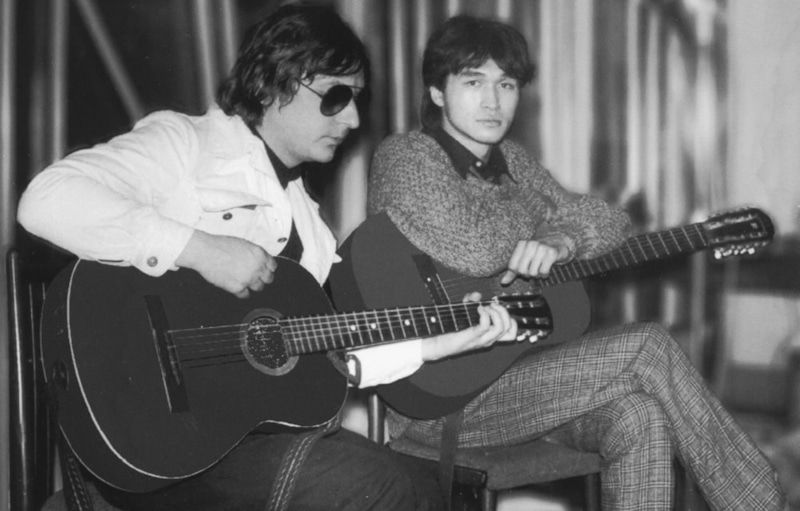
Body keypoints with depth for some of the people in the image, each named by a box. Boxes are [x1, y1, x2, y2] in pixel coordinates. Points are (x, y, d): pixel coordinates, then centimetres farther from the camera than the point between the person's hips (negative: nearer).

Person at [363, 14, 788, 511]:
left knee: (639, 417, -24)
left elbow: (612, 223, 12)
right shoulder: (406, 155, -8)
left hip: (516, 364, 6)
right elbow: (474, 252, -23)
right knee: (649, 347, -18)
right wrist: (533, 212, -3)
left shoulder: (509, 159, 14)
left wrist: (562, 239, -11)